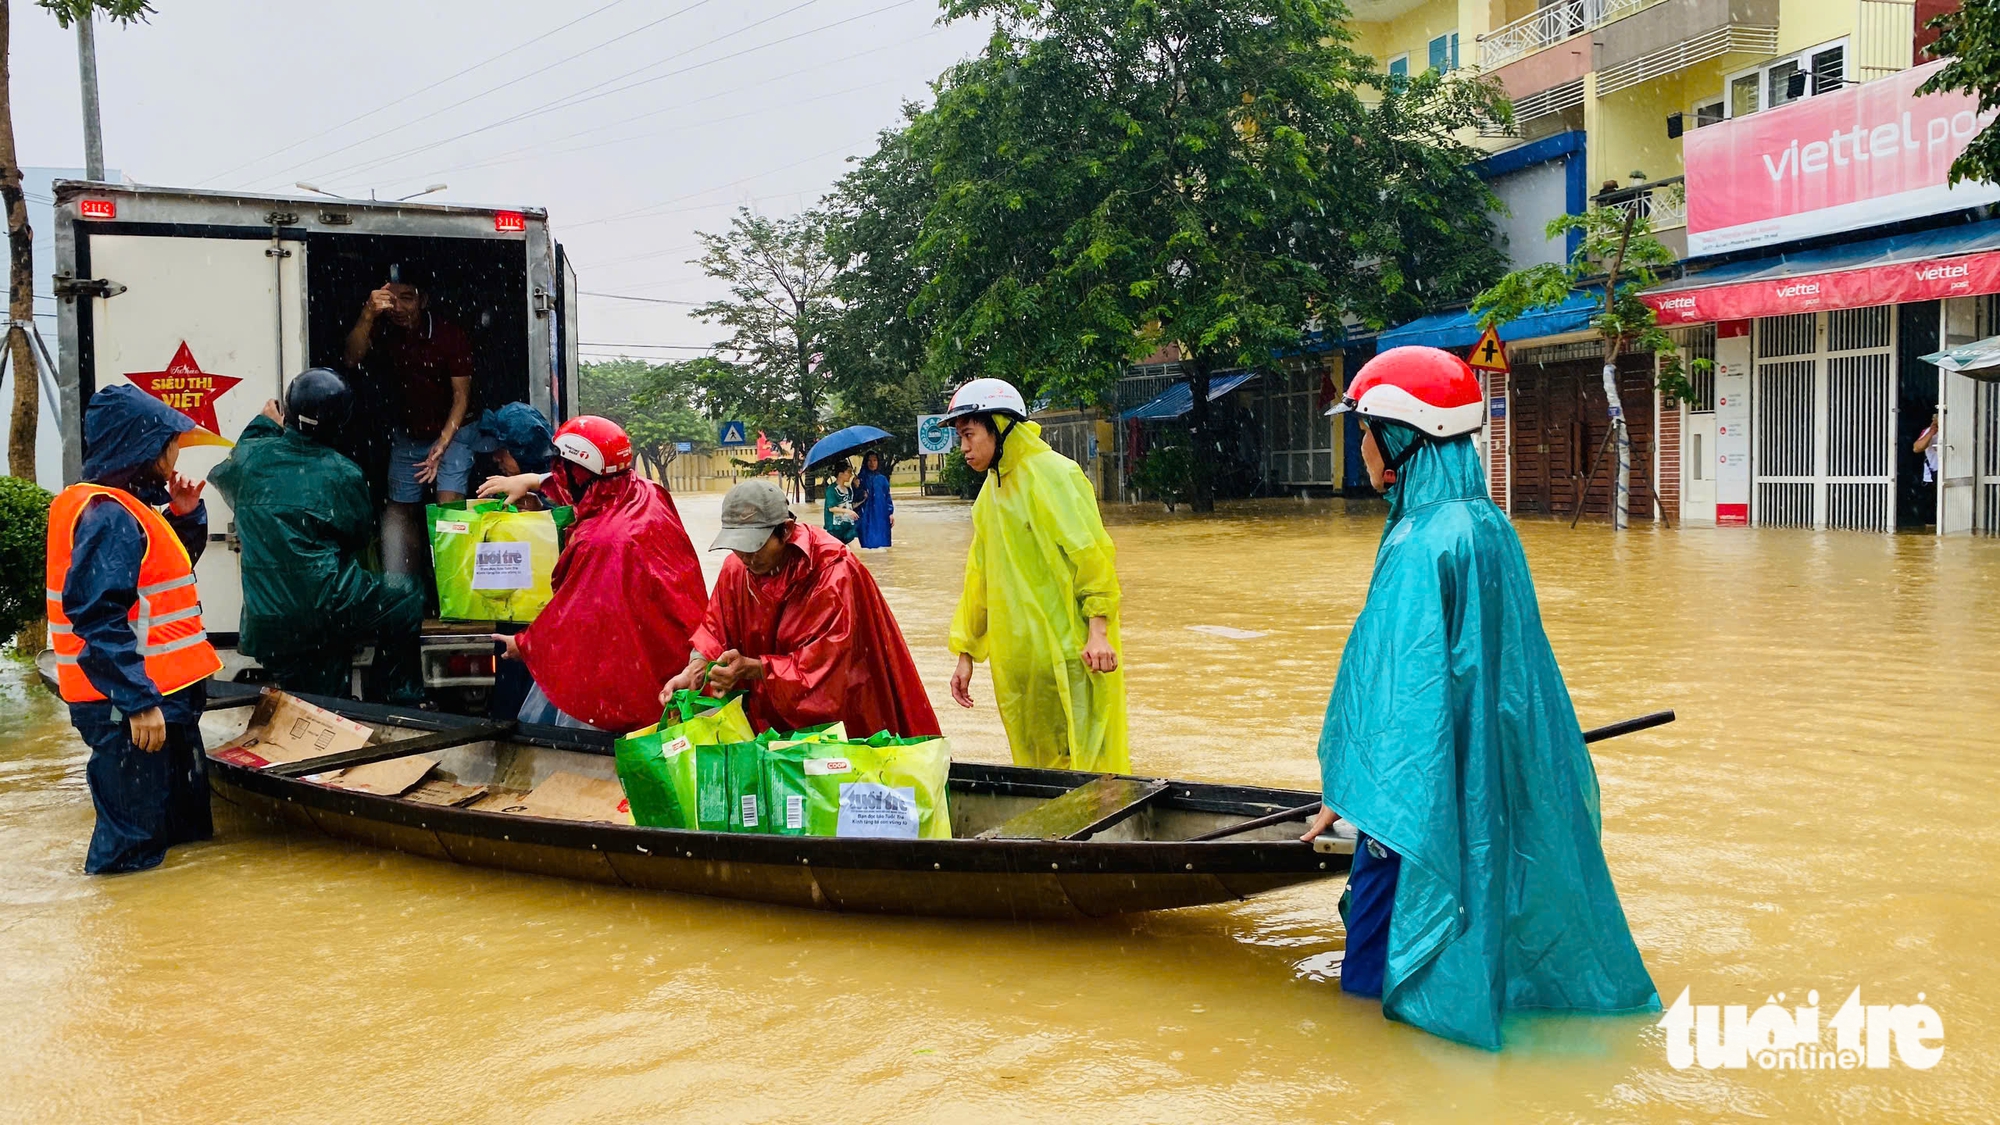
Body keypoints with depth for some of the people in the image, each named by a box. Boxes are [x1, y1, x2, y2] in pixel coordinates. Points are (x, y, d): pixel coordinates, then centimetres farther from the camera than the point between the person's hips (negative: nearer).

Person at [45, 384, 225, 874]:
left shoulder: (127, 508, 13)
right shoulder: (107, 515, -17)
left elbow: (172, 567, 26)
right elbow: (100, 619, -24)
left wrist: (184, 513, 8)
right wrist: (138, 701, -25)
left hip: (160, 695, 11)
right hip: (131, 706, -11)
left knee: (182, 830, 21)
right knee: (132, 852, -3)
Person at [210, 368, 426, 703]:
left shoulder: (251, 456, 1)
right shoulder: (343, 474, -7)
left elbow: (224, 476, 27)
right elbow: (361, 536, 8)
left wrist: (264, 425, 35)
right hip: (324, 607, -4)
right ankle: (396, 701, 25)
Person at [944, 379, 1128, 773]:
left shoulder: (1051, 474, -9)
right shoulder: (992, 491, 16)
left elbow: (1091, 555, -15)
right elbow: (979, 577, 19)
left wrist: (1098, 632, -22)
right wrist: (965, 654, 18)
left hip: (1069, 653, -8)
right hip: (1015, 659, 8)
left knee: (1083, 760, -4)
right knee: (1034, 761, 12)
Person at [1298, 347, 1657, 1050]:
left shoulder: (1420, 544, -21)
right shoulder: (1492, 528, 7)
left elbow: (1401, 684, -20)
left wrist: (1350, 792, -13)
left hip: (1424, 789, -9)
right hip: (1495, 781, 9)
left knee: (1376, 969, 3)